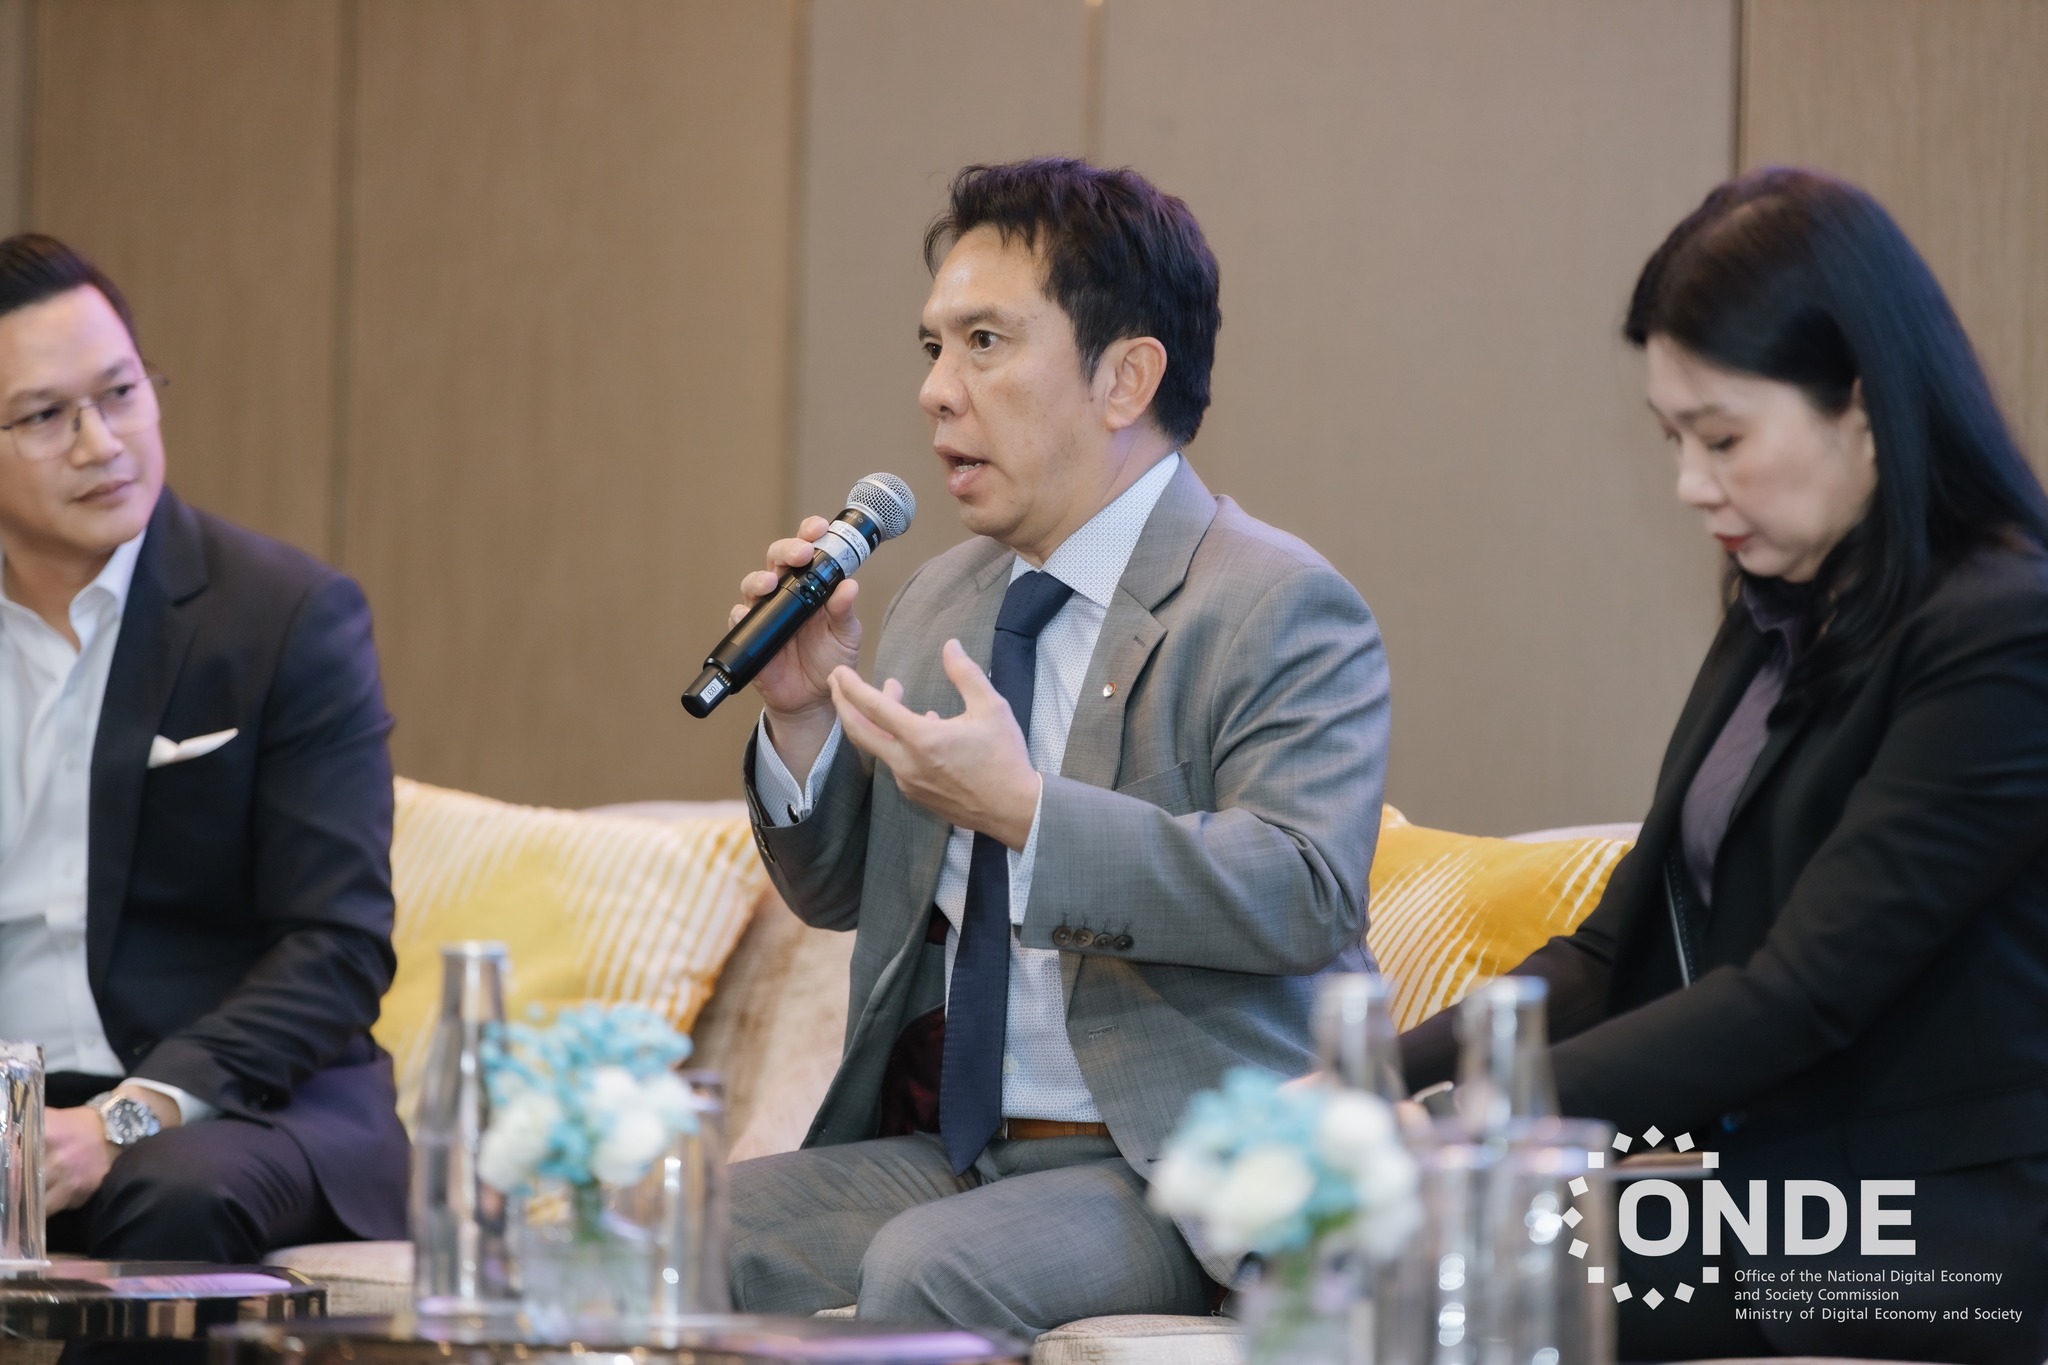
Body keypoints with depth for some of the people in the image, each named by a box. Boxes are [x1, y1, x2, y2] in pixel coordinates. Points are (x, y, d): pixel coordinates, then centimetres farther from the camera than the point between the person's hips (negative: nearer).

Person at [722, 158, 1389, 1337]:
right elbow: (837, 893, 21)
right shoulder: (940, 599, 16)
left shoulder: (1282, 609, -9)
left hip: (1164, 1171, -7)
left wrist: (1026, 810, -30)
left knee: (924, 1274, -32)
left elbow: (1304, 894, -25)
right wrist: (803, 716, 1)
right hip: (940, 1148, 7)